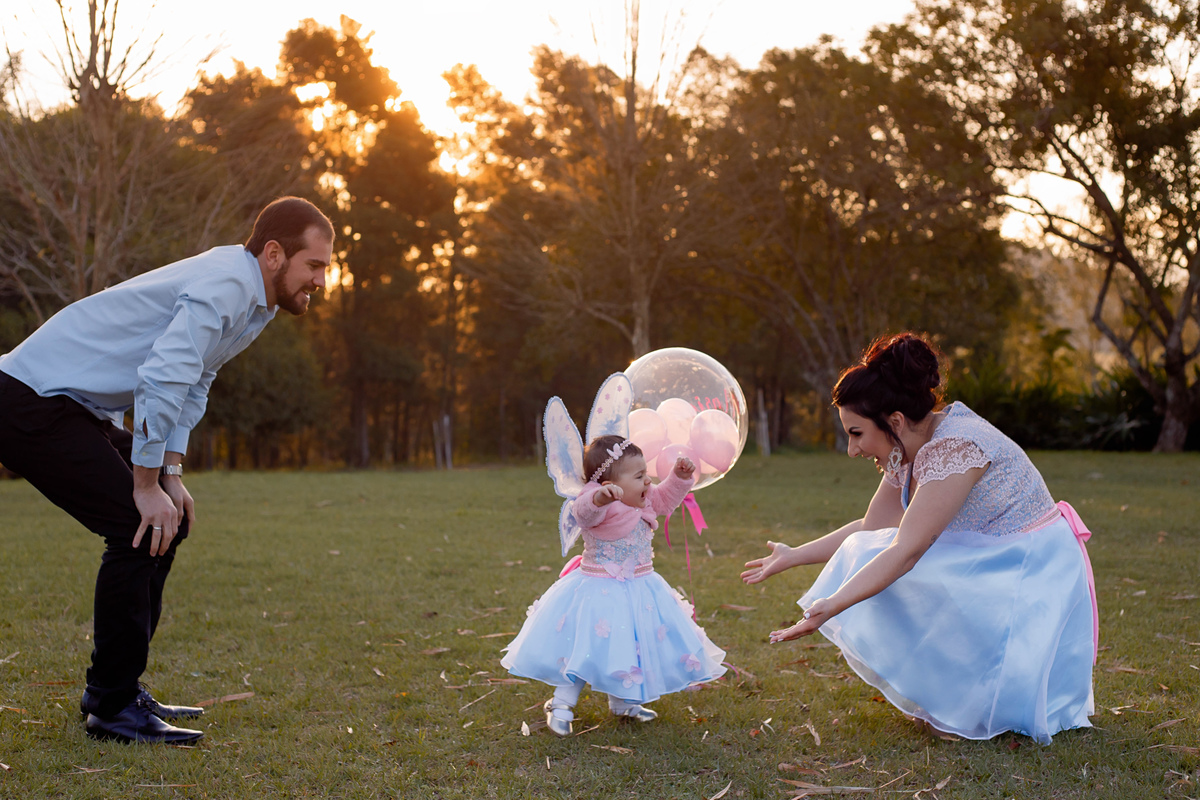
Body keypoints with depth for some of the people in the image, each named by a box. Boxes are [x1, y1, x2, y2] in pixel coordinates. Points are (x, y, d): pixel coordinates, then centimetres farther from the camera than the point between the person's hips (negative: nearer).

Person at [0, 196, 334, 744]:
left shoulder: (251, 298, 11)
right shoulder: (225, 287, -21)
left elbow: (192, 383, 17)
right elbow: (161, 380, -30)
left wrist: (171, 475, 7)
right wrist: (147, 486, -22)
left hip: (78, 409, 10)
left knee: (167, 520, 10)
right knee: (139, 527, -16)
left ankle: (114, 690, 17)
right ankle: (112, 707, -7)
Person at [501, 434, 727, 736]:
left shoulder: (644, 500, 2)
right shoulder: (599, 505, -25)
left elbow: (666, 498, 21)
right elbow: (584, 509, -48)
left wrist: (680, 477, 4)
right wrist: (600, 498, -71)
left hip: (638, 591, 8)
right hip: (599, 590, -8)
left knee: (636, 646, 16)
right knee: (585, 647, -5)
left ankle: (622, 701, 36)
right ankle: (562, 703, 12)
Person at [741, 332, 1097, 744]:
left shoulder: (952, 448, -26)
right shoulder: (909, 452, 2)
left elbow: (905, 551, -30)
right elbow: (870, 528, 11)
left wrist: (829, 608, -32)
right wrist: (793, 556, 9)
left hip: (1031, 581, -9)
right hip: (985, 573, 10)